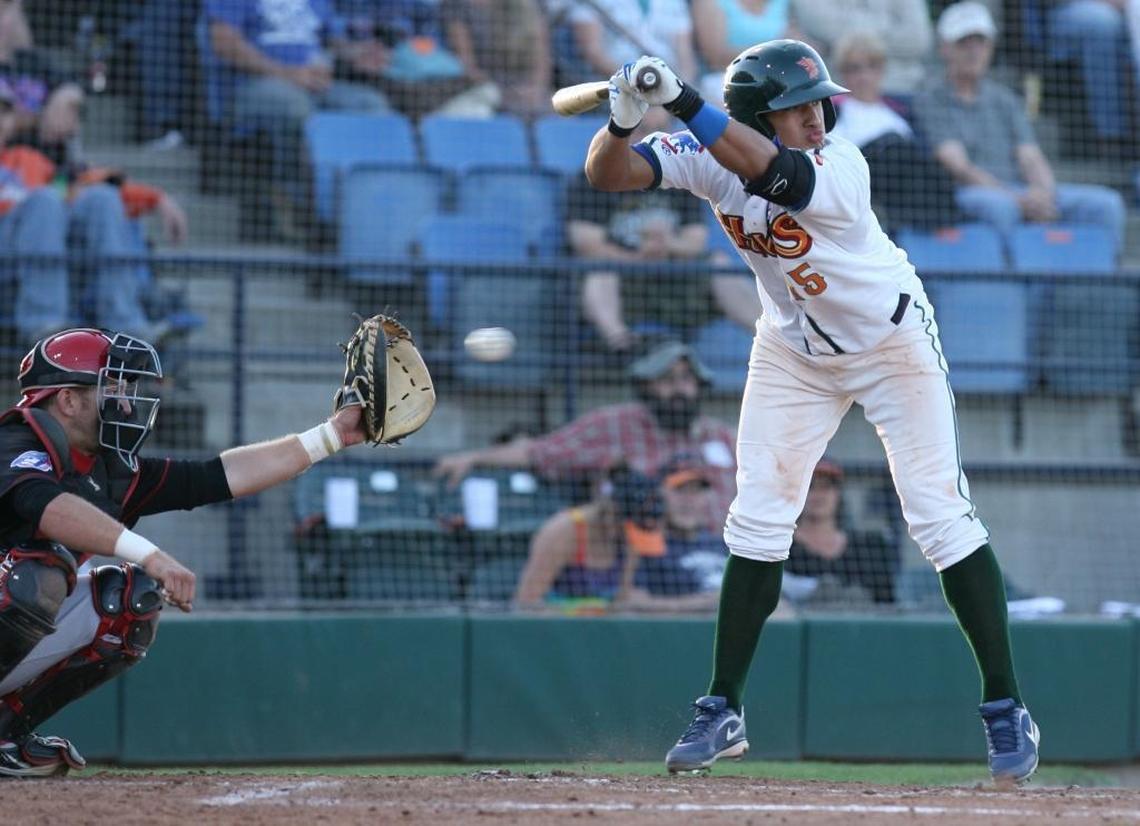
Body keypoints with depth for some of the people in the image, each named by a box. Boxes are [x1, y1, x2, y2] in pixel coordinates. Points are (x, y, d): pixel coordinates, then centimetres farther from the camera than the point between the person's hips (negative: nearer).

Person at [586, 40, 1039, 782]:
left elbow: (773, 171, -51)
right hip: (794, 351, 4)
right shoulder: (713, 157, -18)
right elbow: (608, 172, -24)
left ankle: (1007, 710, 1)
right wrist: (625, 119, -45)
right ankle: (723, 712, 9)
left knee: (942, 518, -7)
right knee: (758, 523, -1)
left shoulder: (841, 168, -31)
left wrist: (681, 101, -58)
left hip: (892, 341, -4)